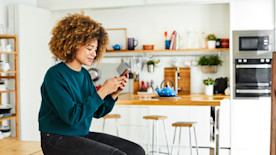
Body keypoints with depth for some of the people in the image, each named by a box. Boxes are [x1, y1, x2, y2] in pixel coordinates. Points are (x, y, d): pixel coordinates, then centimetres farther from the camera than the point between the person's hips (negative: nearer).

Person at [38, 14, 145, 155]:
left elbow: (97, 112, 13)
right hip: (58, 140, -8)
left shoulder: (85, 74, 9)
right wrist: (103, 91, -23)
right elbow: (72, 117, -24)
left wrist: (114, 94, -4)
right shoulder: (55, 75, -15)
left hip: (83, 135, 8)